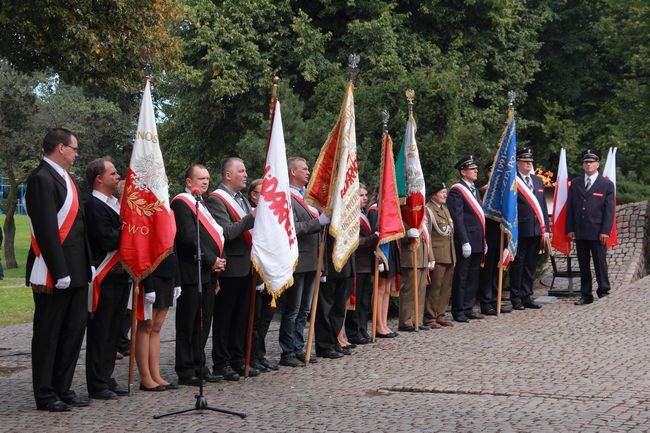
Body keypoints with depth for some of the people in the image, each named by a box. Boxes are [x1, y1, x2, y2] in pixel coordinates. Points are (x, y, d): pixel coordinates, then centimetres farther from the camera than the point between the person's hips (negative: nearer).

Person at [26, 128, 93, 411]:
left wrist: (85, 267, 15)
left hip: (75, 271, 9)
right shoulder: (41, 179, -15)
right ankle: (45, 396, 10)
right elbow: (46, 231, -20)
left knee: (74, 330, 13)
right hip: (54, 276, -9)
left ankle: (63, 388, 24)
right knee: (48, 334, 1)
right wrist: (60, 272, -22)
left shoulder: (63, 178, 15)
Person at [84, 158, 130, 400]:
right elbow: (107, 240, -22)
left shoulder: (115, 202, 17)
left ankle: (106, 379, 20)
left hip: (120, 276, 9)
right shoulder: (94, 206, -13)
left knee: (113, 332, 13)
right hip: (105, 278, -9)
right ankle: (97, 385, 4)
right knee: (100, 332, -2)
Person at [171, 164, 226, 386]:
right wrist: (211, 261, -14)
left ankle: (198, 366, 20)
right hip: (192, 274, -9)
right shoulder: (182, 203, -9)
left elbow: (216, 234, 21)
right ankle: (185, 371, 1)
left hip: (208, 272, 9)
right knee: (188, 323, -3)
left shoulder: (202, 203, 21)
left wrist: (218, 260, 5)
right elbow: (189, 237, -17)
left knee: (203, 322, 12)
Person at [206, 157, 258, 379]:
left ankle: (238, 360, 21)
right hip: (229, 267, -8)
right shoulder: (216, 199, -11)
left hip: (246, 266, 8)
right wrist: (251, 217, -26)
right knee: (223, 317, 1)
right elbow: (226, 232, -22)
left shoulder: (242, 199, 16)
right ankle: (221, 363, 7)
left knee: (241, 317, 13)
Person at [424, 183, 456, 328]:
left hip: (449, 255, 8)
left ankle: (440, 315, 16)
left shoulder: (445, 209, 20)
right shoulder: (428, 210, -7)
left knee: (446, 288, 9)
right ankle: (429, 317, 1)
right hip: (437, 255, -8)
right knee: (435, 287, -5)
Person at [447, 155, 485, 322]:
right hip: (466, 242, -9)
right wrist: (465, 242, -20)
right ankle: (458, 311, 4)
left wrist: (484, 241, 18)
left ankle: (468, 308, 20)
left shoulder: (475, 190, 18)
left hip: (478, 242, 9)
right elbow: (458, 219, -16)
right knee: (461, 277, -2)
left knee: (473, 277, 12)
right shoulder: (456, 191, -10)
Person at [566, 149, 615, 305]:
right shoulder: (575, 183, 12)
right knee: (583, 265, 8)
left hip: (597, 233, -4)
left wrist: (605, 231, -11)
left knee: (600, 263, -1)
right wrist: (570, 229, 3)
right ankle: (586, 295, 13)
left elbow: (609, 210, -3)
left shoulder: (607, 185, 2)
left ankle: (603, 292, 10)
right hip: (579, 232, 4)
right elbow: (570, 207, 11)